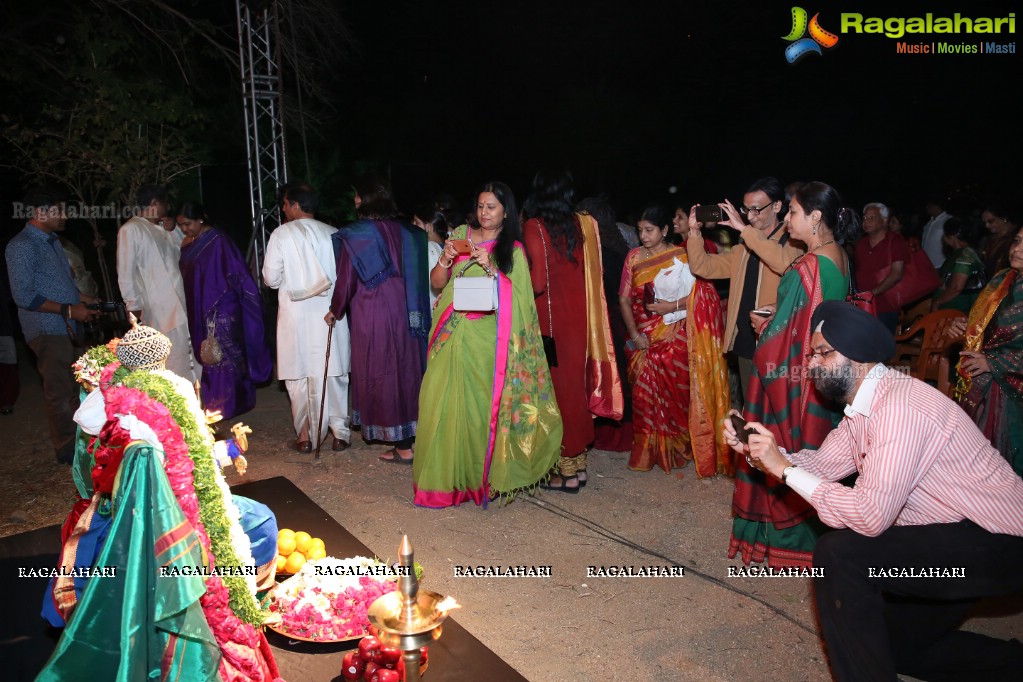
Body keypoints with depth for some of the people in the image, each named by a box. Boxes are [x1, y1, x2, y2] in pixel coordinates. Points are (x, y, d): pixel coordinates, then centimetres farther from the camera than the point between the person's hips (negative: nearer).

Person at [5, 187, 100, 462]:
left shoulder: (51, 241, 16)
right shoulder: (21, 246, -12)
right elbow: (24, 296, -18)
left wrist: (83, 300, 11)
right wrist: (68, 310, -18)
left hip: (67, 329, 8)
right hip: (48, 331, -8)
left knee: (74, 388, 15)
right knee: (60, 393, 0)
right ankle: (67, 449, 12)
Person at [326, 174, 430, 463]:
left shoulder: (355, 234, -11)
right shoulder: (405, 231, 1)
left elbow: (346, 279, -7)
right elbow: (417, 275, 6)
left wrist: (335, 310, 9)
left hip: (372, 316, -4)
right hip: (406, 312, 5)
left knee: (381, 375, 5)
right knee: (406, 369, 15)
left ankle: (403, 447, 10)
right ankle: (408, 434, 26)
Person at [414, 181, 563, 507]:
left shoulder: (513, 248, 6)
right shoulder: (460, 235, 13)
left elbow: (516, 295, -4)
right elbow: (437, 282, 12)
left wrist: (491, 266, -14)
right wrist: (446, 259, -6)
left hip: (487, 337, -2)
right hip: (454, 333, 2)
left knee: (481, 403, -6)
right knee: (444, 400, -5)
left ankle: (477, 476, 10)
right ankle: (444, 476, 8)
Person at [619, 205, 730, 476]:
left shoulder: (682, 257, -3)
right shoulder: (634, 257, 5)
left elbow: (704, 293, -8)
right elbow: (624, 299, 3)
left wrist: (673, 306, -19)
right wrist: (634, 334, -7)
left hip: (675, 339, -2)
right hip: (643, 340, 3)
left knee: (675, 394, 2)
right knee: (644, 394, 3)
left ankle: (676, 448, 21)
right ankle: (648, 451, 18)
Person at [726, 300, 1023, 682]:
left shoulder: (901, 407, -30)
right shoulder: (863, 404, 2)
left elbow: (870, 516, -35)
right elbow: (823, 464, 7)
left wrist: (785, 468, -29)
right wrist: (758, 451, -9)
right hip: (949, 538, 10)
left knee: (839, 554, -26)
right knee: (896, 643, 20)